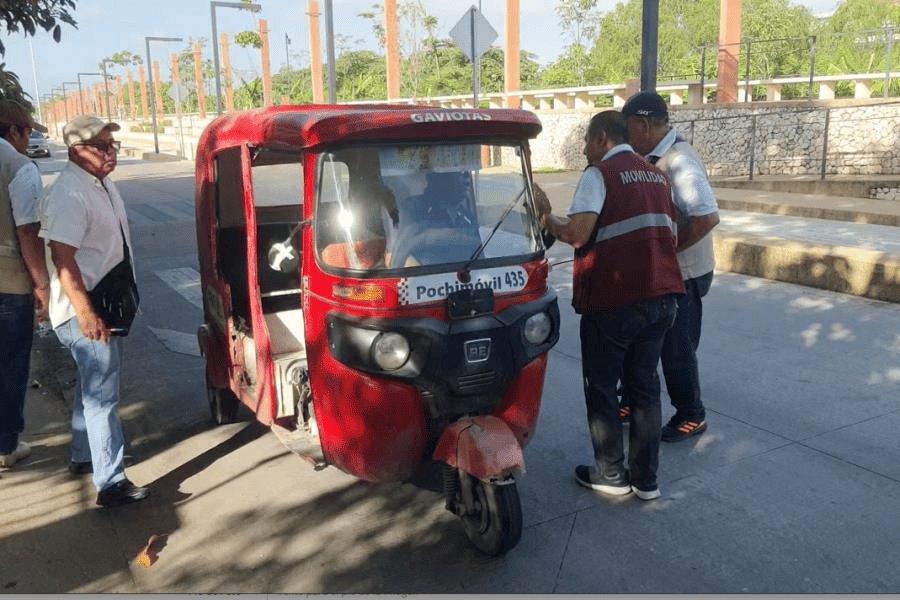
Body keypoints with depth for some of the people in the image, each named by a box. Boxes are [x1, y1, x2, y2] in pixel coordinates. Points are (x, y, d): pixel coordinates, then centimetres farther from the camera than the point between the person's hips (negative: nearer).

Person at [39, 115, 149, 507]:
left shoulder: (103, 184, 9)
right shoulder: (69, 195, -22)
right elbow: (63, 258, -28)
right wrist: (86, 312, -32)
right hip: (85, 312, -10)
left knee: (93, 386, 22)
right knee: (101, 393, -6)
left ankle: (83, 457, 38)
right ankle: (111, 483, 0)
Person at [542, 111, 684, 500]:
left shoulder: (600, 173, -8)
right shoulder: (656, 176, 15)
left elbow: (577, 234, -20)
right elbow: (671, 236, 20)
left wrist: (548, 221, -1)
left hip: (613, 301, -7)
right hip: (661, 297, 7)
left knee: (601, 386, 9)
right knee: (644, 385, 15)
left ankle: (610, 474, 17)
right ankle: (646, 478, 21)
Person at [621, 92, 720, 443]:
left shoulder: (679, 162, -23)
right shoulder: (655, 158, 5)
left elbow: (707, 217, -33)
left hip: (682, 275, -9)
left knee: (676, 349, 4)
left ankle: (691, 417, 22)